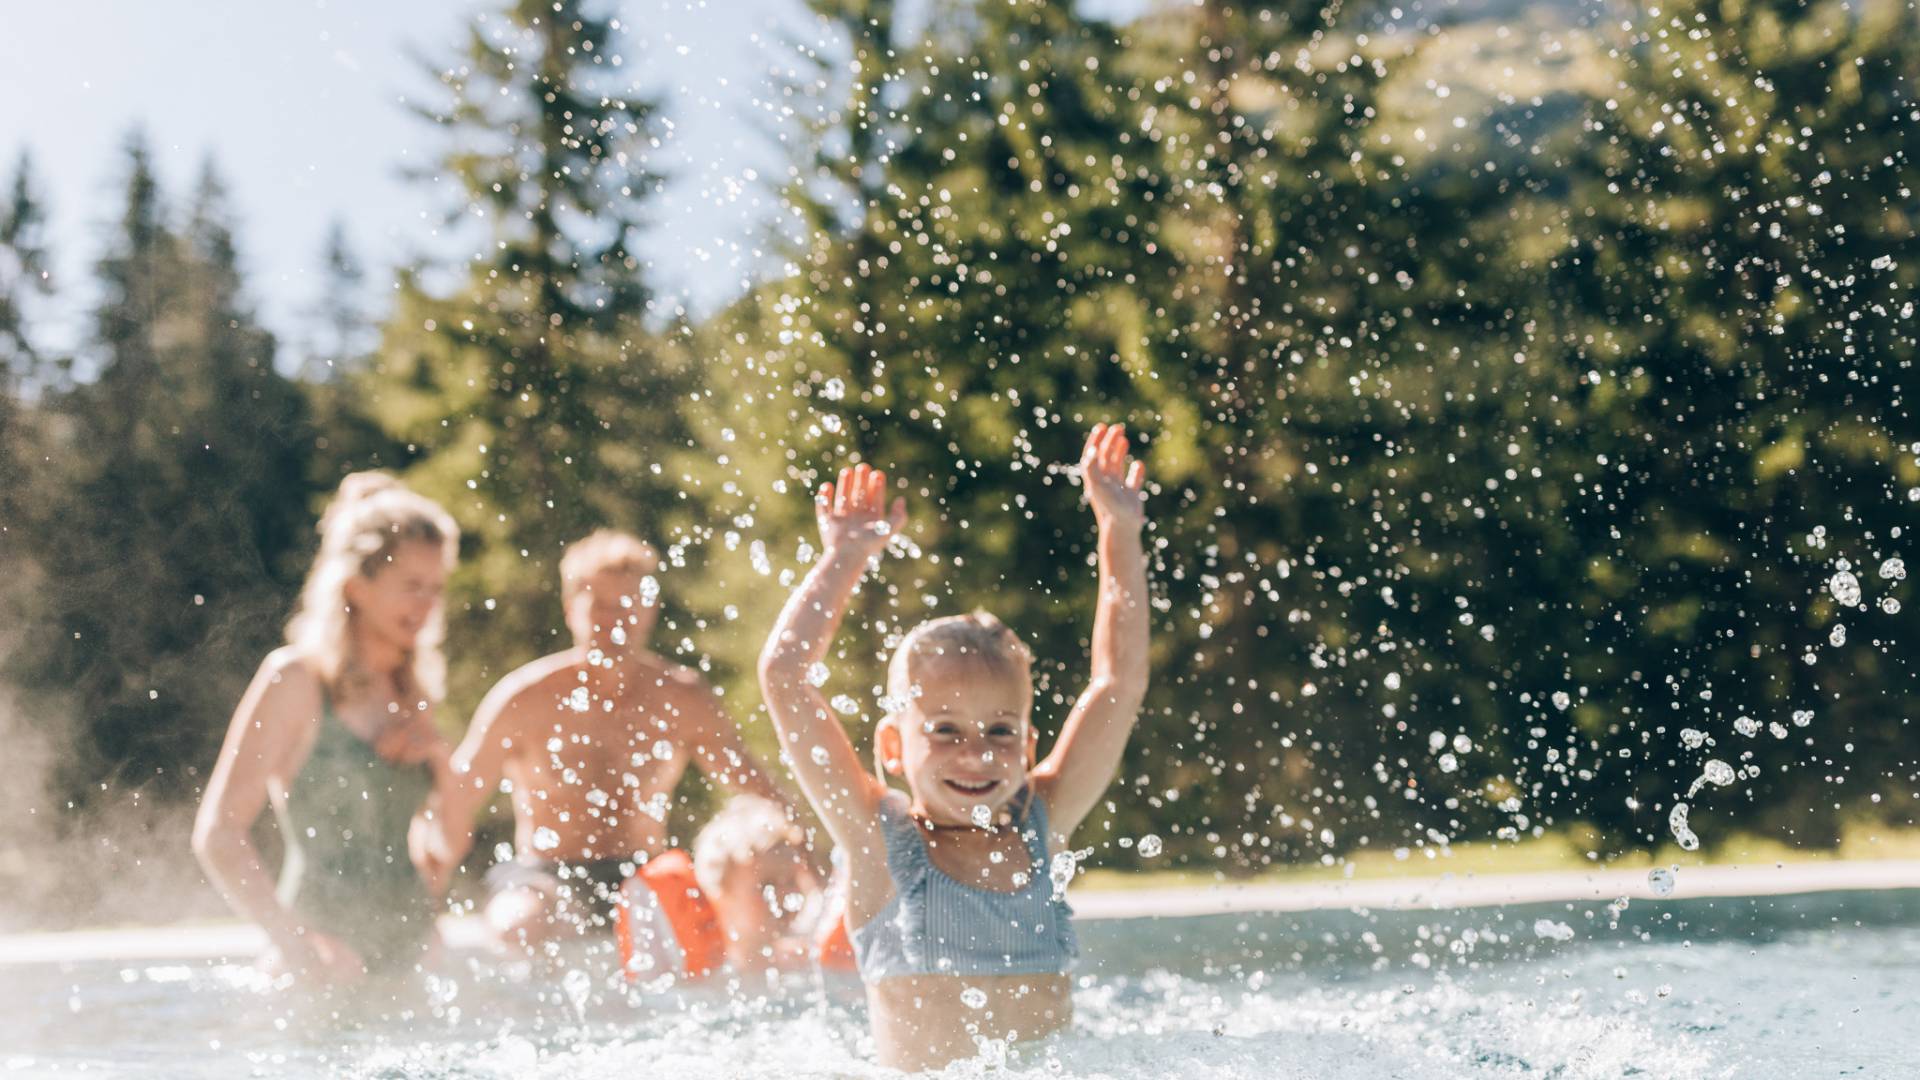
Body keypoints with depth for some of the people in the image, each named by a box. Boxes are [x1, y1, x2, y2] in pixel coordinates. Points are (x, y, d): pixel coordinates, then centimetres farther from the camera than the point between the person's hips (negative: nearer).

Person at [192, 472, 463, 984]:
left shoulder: (411, 692, 14)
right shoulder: (297, 680, -5)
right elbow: (218, 833, -11)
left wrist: (439, 759, 2)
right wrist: (297, 943, -20)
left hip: (410, 962, 6)